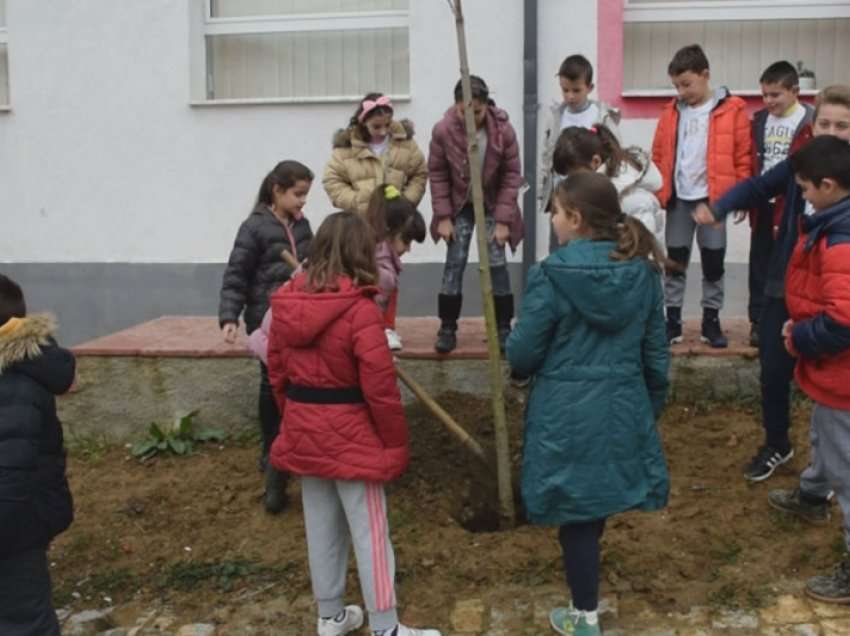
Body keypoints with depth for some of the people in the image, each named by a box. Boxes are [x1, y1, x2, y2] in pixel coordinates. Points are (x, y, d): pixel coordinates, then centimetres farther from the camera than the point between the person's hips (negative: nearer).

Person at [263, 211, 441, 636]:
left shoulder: (286, 303, 1)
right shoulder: (360, 309, -19)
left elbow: (277, 373, 9)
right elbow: (380, 388, -18)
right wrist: (396, 444, -7)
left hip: (304, 433, 6)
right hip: (350, 435, -6)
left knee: (321, 527, 18)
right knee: (370, 533, 4)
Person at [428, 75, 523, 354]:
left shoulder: (503, 130, -20)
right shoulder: (443, 130, -19)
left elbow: (512, 175, -12)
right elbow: (437, 174, -9)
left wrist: (503, 219, -14)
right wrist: (443, 216, -10)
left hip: (493, 207, 0)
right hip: (459, 207, 0)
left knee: (496, 264, -3)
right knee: (454, 263, -2)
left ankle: (503, 327, 9)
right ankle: (447, 327, 9)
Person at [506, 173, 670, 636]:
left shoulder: (551, 275, -17)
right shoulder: (642, 272, -2)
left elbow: (522, 355, -11)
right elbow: (656, 354, 5)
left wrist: (513, 344, 12)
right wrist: (653, 407, 19)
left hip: (566, 415, -5)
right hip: (623, 409, 5)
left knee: (576, 513, 9)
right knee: (596, 503, 23)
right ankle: (586, 588, 42)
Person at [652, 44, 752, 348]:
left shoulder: (732, 110, -4)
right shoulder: (671, 112, 6)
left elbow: (743, 158, -3)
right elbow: (659, 156, 9)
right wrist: (658, 193, 2)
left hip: (713, 199, -3)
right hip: (678, 199, 3)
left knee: (713, 263, 6)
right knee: (674, 262, 7)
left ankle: (711, 321, 18)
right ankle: (672, 321, 16)